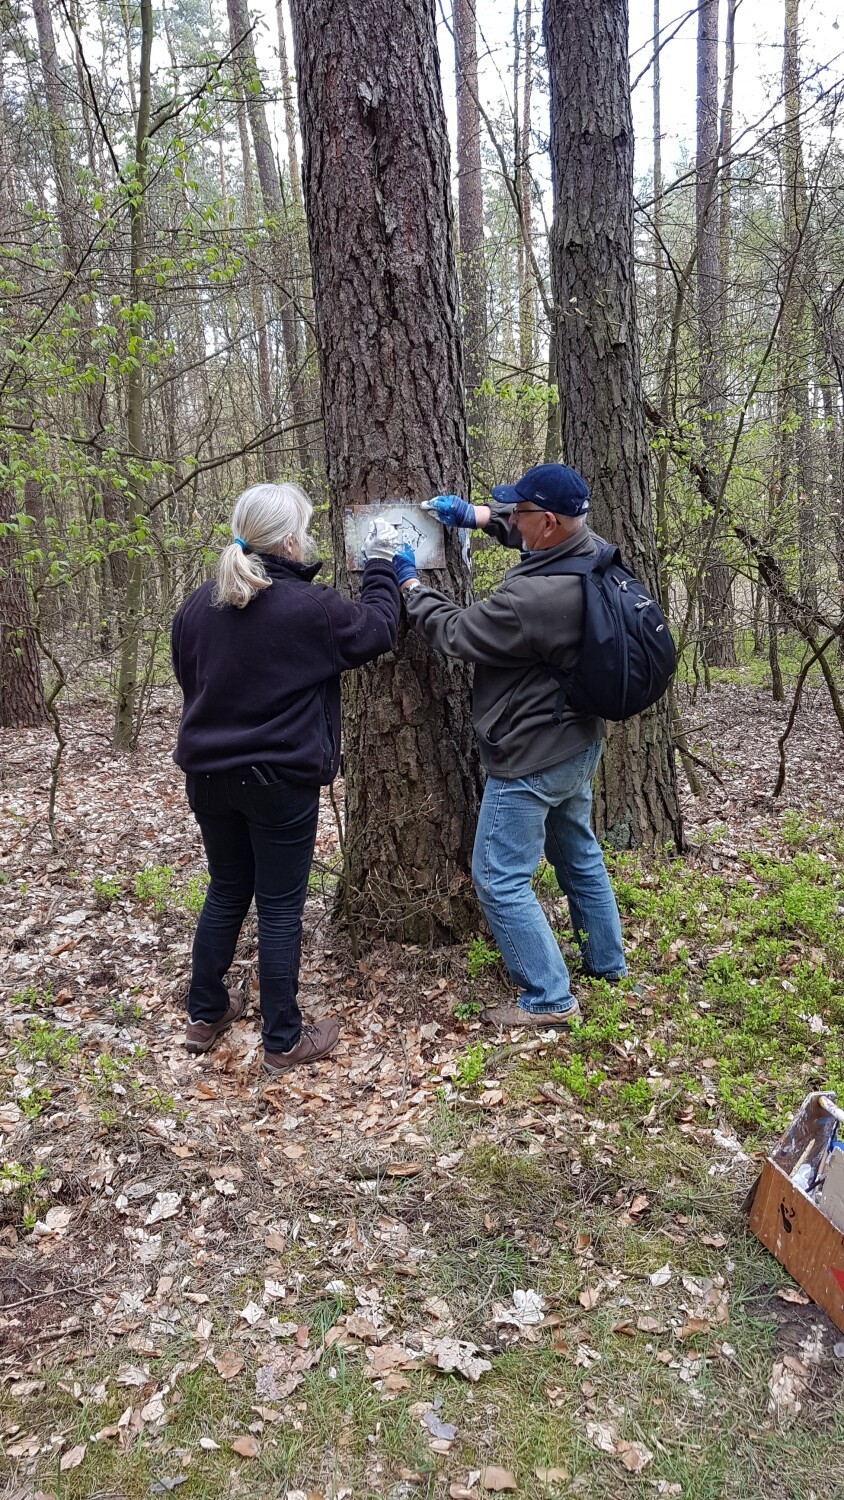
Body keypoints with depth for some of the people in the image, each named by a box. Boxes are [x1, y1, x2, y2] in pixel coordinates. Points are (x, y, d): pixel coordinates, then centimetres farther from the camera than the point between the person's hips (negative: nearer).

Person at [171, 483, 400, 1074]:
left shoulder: (198, 606, 2)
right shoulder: (310, 607, -17)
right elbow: (378, 630, -1)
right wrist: (381, 565, 10)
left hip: (209, 776, 6)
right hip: (280, 782, -6)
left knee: (226, 894, 21)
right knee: (280, 909, 5)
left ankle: (205, 1015, 33)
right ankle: (284, 1041, 17)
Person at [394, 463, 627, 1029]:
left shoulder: (530, 599, -32)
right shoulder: (592, 553, -5)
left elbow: (455, 632, -17)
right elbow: (528, 528, 17)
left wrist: (408, 583, -1)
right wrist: (475, 514, 7)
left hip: (531, 761, -9)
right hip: (581, 745, 10)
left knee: (501, 880, 3)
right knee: (579, 853, 26)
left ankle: (550, 999, 10)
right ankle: (607, 962, 41)